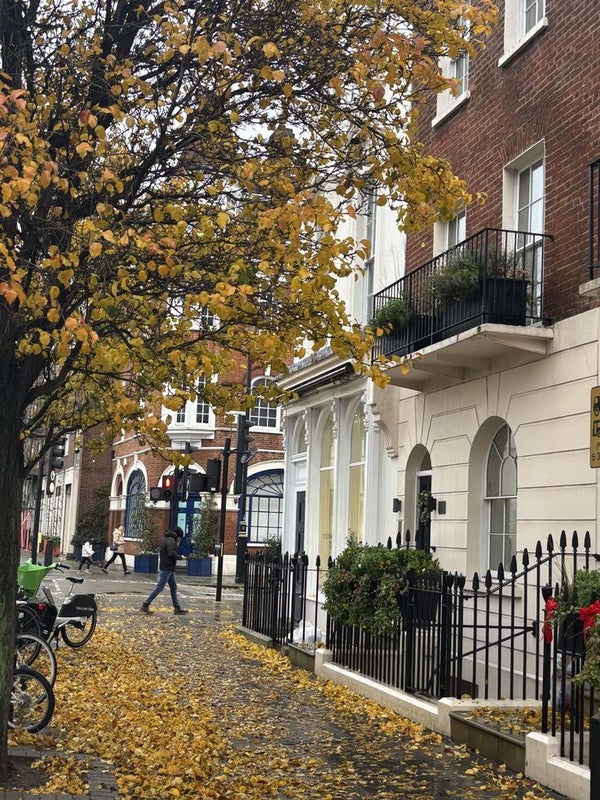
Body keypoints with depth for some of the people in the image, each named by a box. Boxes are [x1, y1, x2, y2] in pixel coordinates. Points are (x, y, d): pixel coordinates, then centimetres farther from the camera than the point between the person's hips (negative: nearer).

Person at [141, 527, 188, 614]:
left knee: (173, 587, 12)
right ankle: (145, 604, -3)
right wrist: (180, 557, -10)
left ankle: (177, 607, 15)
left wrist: (177, 545, 11)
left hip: (169, 568, 11)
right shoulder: (171, 540, -14)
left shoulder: (166, 539, 17)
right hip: (166, 568, -11)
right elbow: (172, 553, -25)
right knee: (159, 587, -7)